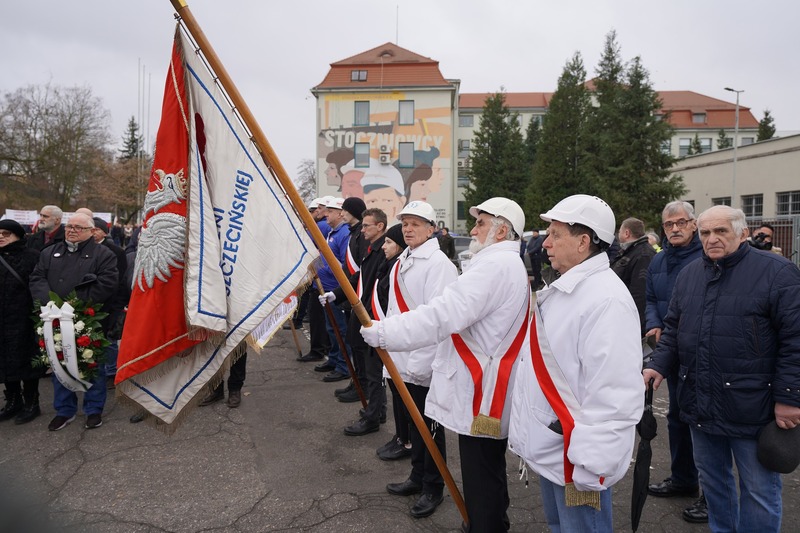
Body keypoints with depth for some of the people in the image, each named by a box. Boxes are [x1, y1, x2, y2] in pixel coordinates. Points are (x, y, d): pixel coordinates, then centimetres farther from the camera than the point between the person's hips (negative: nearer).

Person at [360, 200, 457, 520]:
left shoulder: (439, 264, -15)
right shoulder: (401, 264, 12)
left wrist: (384, 333, -29)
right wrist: (384, 334, 15)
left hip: (428, 361, -8)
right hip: (405, 359, 8)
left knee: (431, 425, 5)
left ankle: (434, 487, 21)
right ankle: (418, 477, 36)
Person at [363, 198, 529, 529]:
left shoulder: (495, 265, -19)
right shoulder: (512, 265, 18)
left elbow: (444, 314, -27)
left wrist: (385, 332, -22)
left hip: (482, 394, -11)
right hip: (489, 392, 11)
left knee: (482, 485, 0)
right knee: (488, 476, 24)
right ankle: (495, 523, 40)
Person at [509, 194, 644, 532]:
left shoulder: (606, 299, -22)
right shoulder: (563, 289, 9)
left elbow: (615, 396, -26)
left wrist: (589, 465, -23)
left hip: (576, 460, -9)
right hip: (549, 451, 9)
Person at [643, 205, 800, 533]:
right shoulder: (689, 274, 9)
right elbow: (673, 329, 14)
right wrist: (659, 365, 1)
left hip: (750, 406, -5)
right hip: (700, 404, 6)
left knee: (759, 489, 9)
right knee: (712, 478, 20)